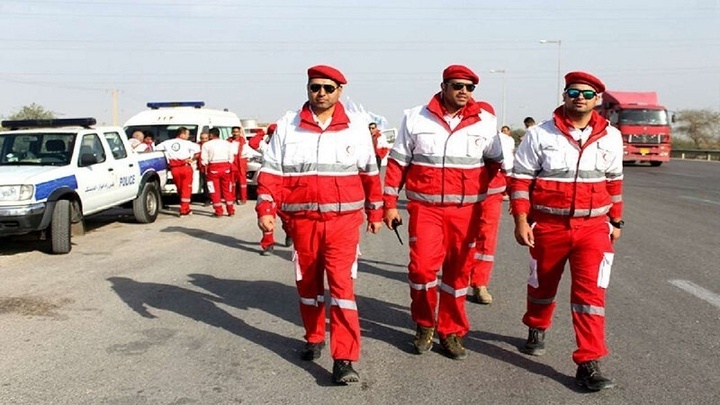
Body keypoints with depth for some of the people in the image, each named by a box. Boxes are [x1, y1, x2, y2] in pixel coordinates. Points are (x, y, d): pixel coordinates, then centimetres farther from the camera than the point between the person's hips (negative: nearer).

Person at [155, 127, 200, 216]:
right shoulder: (187, 143, 0)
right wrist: (192, 158, 3)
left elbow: (156, 149, 12)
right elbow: (198, 149, -10)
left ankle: (186, 209, 24)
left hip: (174, 168, 3)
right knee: (186, 188, 2)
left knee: (180, 189, 16)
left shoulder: (167, 143, 10)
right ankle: (184, 210, -2)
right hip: (186, 167, -3)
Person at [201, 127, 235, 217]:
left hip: (213, 168, -3)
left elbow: (204, 160, -4)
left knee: (215, 191, 3)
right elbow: (231, 158, 9)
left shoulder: (207, 145, -2)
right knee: (227, 190, 11)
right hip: (226, 167, 3)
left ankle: (218, 212, 2)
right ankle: (230, 210, 12)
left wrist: (206, 170, 4)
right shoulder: (227, 144, 9)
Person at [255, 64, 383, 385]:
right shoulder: (288, 126, 4)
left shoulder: (356, 126, 4)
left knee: (342, 283, -10)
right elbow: (271, 171, 3)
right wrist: (266, 209, -7)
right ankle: (314, 337, 36)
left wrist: (375, 211, 13)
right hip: (302, 220, 2)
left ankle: (344, 359, -9)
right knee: (308, 282, 15)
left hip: (343, 219, -2)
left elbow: (369, 173, 10)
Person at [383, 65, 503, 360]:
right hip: (425, 207, -1)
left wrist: (489, 194, 7)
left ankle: (451, 332, 24)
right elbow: (397, 162, 4)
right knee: (422, 266, -9)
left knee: (458, 270, 8)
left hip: (466, 210, 2)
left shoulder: (486, 121, 3)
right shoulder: (416, 119, 1)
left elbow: (495, 161, 15)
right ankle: (424, 325, 15)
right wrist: (390, 204, 2)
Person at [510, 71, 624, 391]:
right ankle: (536, 330, 46)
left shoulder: (610, 137, 4)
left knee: (590, 290, -8)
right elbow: (521, 179, -5)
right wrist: (521, 220, -11)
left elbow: (613, 181, 14)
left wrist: (616, 221, 17)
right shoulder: (540, 135, -6)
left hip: (593, 227, 1)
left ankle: (588, 364, -4)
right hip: (548, 226, -1)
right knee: (542, 283, 17)